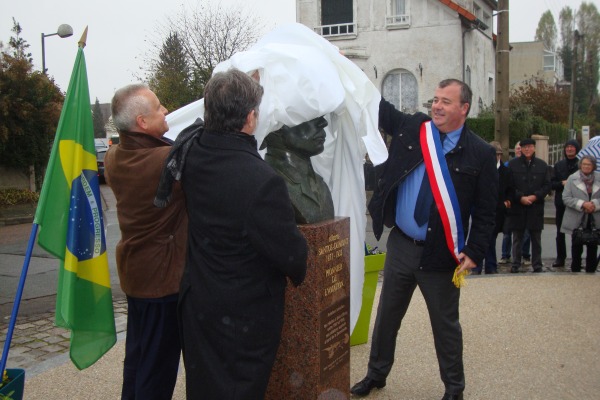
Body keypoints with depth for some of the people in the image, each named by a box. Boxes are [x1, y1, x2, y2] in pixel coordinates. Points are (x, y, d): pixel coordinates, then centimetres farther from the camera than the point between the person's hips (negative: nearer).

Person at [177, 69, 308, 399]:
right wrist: (299, 275, 1)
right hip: (243, 315, -7)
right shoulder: (263, 182, -31)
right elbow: (290, 251, -21)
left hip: (197, 303, 7)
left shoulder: (193, 156, -9)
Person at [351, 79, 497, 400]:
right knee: (387, 317, 18)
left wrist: (474, 252, -12)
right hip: (400, 245, 4)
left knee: (446, 326, 13)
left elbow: (485, 212, -5)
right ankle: (376, 374, 38)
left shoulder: (480, 154, -7)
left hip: (441, 254, -3)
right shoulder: (410, 128, 1)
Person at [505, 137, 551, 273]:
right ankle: (516, 264, 14)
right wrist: (520, 198, -12)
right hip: (517, 207, -1)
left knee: (536, 239, 8)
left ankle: (537, 265, 17)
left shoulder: (542, 165, 6)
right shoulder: (513, 164, 1)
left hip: (536, 208, 1)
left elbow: (547, 185, 4)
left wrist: (535, 196, -10)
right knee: (517, 238, 7)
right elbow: (509, 186, -2)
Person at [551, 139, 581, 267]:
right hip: (561, 204, 3)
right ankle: (560, 258, 16)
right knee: (560, 233, 8)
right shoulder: (558, 165, 10)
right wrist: (562, 183, -11)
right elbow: (552, 184, 7)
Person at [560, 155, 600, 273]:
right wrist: (582, 204, -17)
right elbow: (566, 198, -7)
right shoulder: (572, 178, 0)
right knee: (577, 248, 6)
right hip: (577, 220, -1)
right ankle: (575, 270, 18)